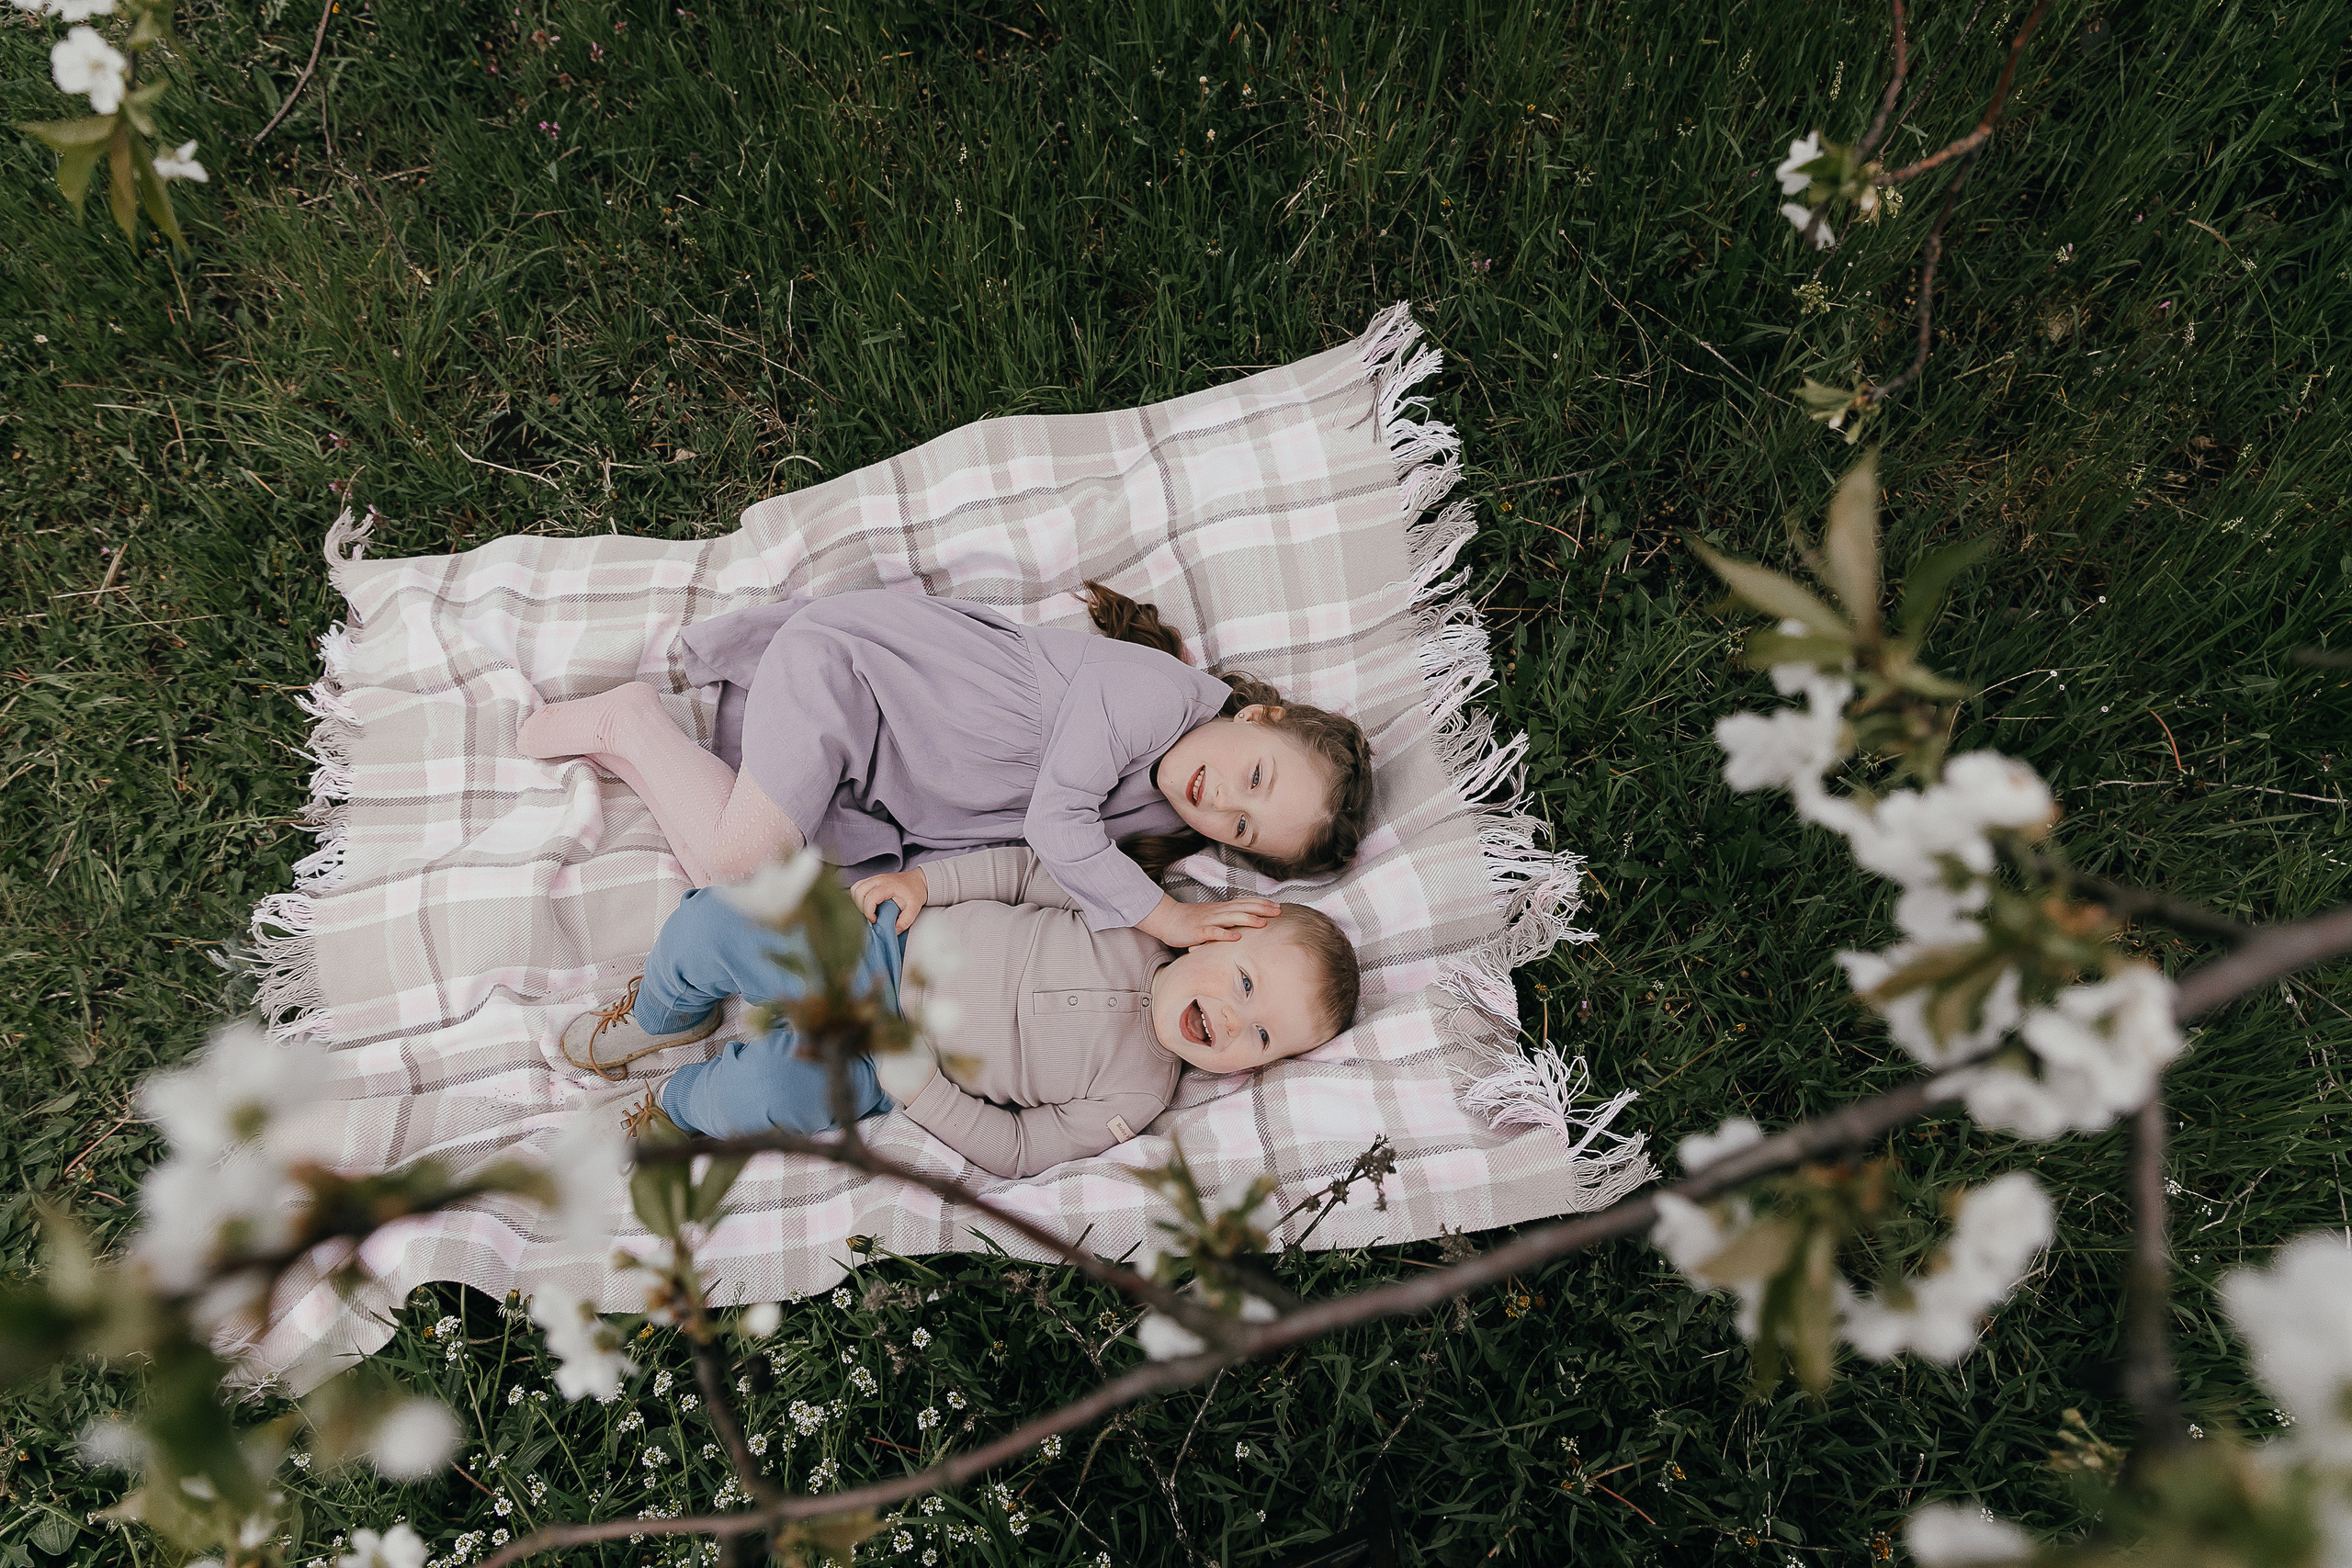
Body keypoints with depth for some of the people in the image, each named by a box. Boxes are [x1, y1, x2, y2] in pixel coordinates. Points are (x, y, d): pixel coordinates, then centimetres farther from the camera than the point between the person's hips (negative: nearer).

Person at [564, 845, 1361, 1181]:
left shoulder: (1135, 1096, -13)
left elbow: (1018, 1150, -11)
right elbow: (1028, 869, 3)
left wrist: (921, 1090, -22)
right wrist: (925, 881, -10)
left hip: (879, 1061, -2)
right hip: (889, 938, 3)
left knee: (772, 1090, -32)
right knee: (712, 922, -14)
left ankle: (681, 1108, 5)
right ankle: (665, 1018, 22)